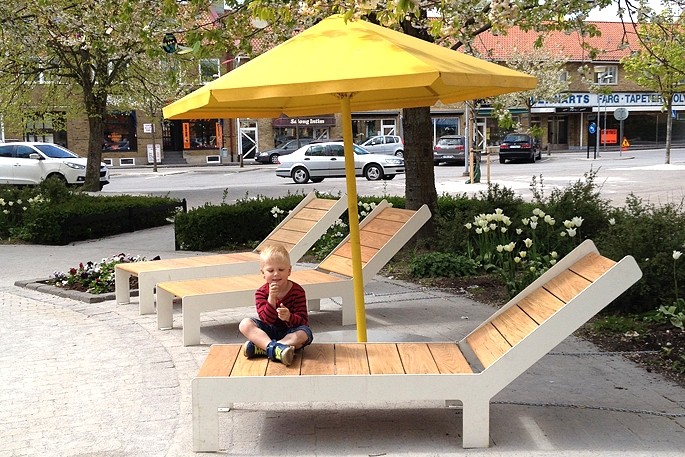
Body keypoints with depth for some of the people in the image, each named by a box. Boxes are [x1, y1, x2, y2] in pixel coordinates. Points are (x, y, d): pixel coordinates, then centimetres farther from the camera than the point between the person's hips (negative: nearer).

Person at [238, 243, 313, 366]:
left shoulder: (297, 291, -10)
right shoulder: (261, 293, -6)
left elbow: (303, 320, -15)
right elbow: (267, 320, -17)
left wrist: (289, 317, -38)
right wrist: (271, 298, -32)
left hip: (290, 331, -1)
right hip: (269, 331, 2)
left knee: (305, 333, -34)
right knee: (245, 323, -22)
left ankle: (259, 348, -38)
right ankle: (275, 348, -44)